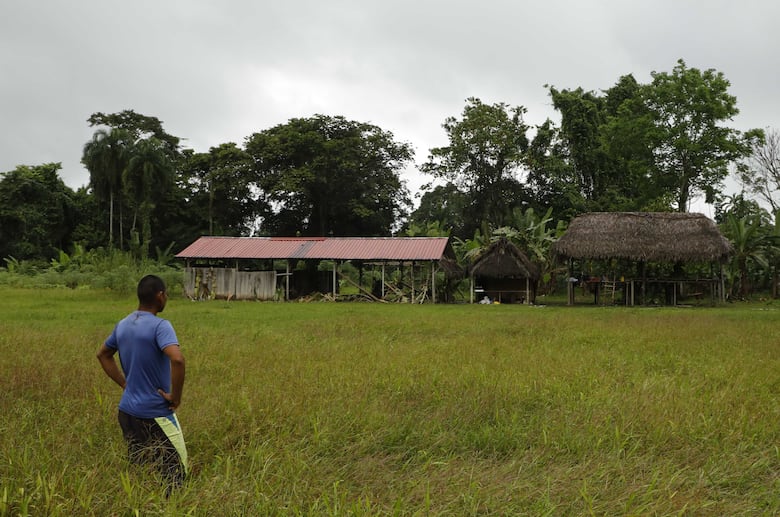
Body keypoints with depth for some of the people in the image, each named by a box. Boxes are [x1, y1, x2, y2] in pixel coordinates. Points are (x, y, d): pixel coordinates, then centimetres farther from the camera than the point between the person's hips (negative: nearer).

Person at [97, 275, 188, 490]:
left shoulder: (122, 325, 6)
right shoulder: (160, 326, -18)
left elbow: (103, 354, 22)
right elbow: (177, 359, -33)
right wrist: (176, 396, -20)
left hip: (126, 411, 8)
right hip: (155, 415, -8)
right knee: (176, 472, 1)